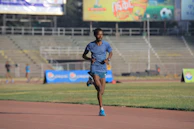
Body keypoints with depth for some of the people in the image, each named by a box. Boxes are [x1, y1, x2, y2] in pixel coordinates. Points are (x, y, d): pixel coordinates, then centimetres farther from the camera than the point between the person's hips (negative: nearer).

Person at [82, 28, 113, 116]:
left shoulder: (106, 44, 2)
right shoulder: (90, 45, -2)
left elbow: (110, 53, 18)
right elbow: (84, 55, 9)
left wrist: (108, 59, -4)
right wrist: (90, 59, -12)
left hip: (103, 69, 3)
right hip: (94, 69, -3)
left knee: (102, 91, 9)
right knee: (99, 88, -21)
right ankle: (101, 109, -12)